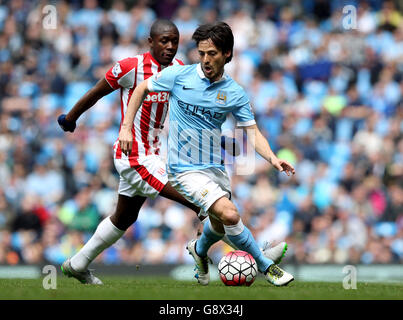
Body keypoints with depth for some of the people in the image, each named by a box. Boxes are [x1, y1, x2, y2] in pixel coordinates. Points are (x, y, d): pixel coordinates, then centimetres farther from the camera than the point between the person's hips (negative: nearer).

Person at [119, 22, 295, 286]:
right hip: (185, 169, -4)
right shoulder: (178, 75, -6)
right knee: (230, 214, -22)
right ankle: (266, 266, -7)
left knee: (220, 227, 14)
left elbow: (253, 133, -1)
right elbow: (142, 89, 9)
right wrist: (126, 127, 1)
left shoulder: (235, 93, -1)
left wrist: (272, 158, -20)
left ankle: (200, 249, 50)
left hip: (215, 168, 5)